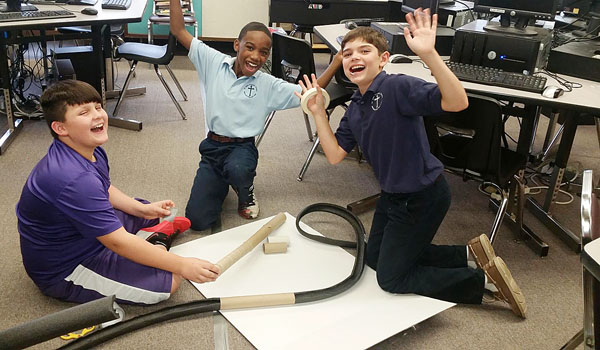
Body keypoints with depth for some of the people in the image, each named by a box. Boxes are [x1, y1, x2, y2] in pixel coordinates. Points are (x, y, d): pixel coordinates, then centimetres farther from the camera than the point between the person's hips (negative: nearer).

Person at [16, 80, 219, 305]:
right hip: (64, 272, -10)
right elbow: (119, 242, -33)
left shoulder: (91, 151, -5)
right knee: (168, 281, -21)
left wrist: (143, 209, 4)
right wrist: (182, 265, -30)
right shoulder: (73, 179, -35)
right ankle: (158, 242, 2)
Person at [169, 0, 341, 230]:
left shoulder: (268, 86, -5)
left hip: (242, 148, -1)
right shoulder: (214, 62, -2)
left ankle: (246, 194, -1)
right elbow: (178, 31, -3)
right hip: (212, 147, 2)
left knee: (237, 170, -41)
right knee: (196, 220, -8)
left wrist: (336, 63, -19)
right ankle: (222, 183, 25)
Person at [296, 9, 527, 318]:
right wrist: (318, 111, -6)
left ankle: (485, 281, 10)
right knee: (375, 257, 25)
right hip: (393, 194, 9)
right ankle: (469, 256, 23)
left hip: (423, 197, -9)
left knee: (391, 278, 1)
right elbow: (335, 155, -2)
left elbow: (457, 102, -37)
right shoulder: (354, 109, 3)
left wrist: (429, 54, -47)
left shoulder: (397, 87, -23)